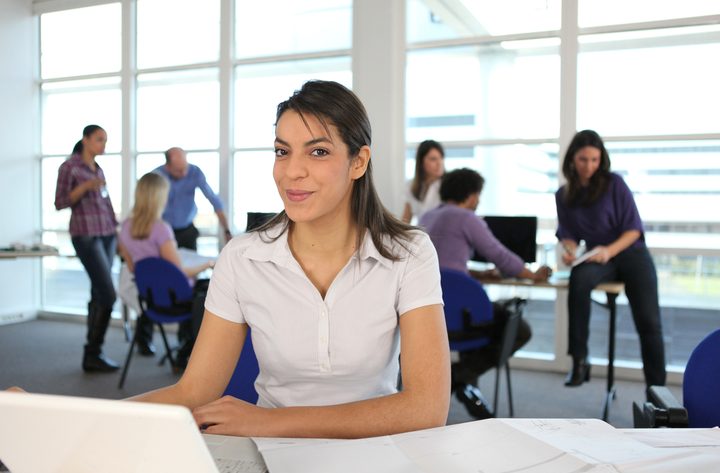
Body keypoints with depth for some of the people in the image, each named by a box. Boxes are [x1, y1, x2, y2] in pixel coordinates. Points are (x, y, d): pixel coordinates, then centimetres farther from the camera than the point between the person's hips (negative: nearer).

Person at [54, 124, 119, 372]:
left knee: (99, 294, 4)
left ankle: (93, 352, 10)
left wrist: (116, 226, 15)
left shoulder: (98, 169, 16)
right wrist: (85, 186, -21)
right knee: (107, 294, -13)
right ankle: (92, 354, -5)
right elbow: (60, 203, -8)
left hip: (106, 234, 7)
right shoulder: (69, 166, -4)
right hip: (86, 235, -7)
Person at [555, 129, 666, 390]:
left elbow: (633, 228, -3)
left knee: (648, 322, -18)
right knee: (579, 279, -35)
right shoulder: (563, 195, 9)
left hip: (629, 252, -1)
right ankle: (579, 361, -27)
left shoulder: (614, 183, -1)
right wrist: (570, 250, -14)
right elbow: (566, 233, 10)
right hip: (592, 259, 1)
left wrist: (609, 251, -21)